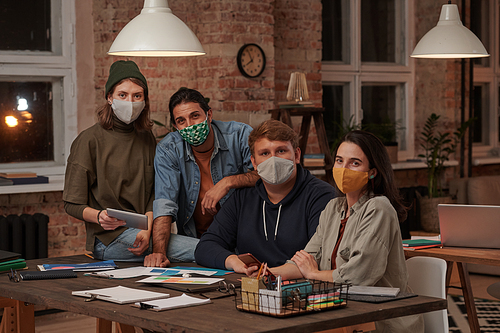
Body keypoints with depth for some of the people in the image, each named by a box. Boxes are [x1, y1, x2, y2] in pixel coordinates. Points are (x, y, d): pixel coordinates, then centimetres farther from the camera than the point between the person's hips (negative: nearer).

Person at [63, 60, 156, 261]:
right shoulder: (90, 140, -4)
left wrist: (147, 229, -11)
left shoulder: (146, 138, 13)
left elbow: (152, 193, 9)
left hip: (143, 231, 6)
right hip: (108, 238, -6)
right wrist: (99, 216, -25)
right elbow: (72, 204, -3)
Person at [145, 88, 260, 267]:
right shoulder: (168, 150, -5)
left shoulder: (240, 135, -7)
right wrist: (159, 252, -30)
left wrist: (229, 182, -26)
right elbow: (164, 204, -15)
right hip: (193, 238, 3)